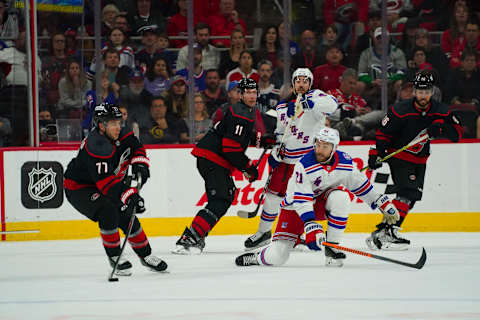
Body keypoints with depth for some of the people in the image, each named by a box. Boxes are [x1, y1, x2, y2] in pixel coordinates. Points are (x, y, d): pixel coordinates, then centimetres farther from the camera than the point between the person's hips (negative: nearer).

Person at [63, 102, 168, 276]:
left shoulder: (120, 135, -8)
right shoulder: (97, 146, -35)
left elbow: (136, 148, 9)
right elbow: (106, 181, -42)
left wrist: (140, 164, -12)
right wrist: (130, 196, -50)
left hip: (100, 188, 8)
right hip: (78, 188, -8)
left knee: (127, 218, 4)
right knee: (108, 212, -29)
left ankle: (146, 255, 22)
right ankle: (114, 258, -14)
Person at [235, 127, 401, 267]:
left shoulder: (345, 163, -11)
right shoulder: (305, 165, -26)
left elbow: (361, 185, 5)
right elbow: (301, 200, -30)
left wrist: (383, 203, 6)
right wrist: (311, 226, -39)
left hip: (322, 202, 4)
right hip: (296, 207, -4)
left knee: (340, 196, -31)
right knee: (276, 258, -17)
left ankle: (332, 247, -19)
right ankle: (257, 256, 21)